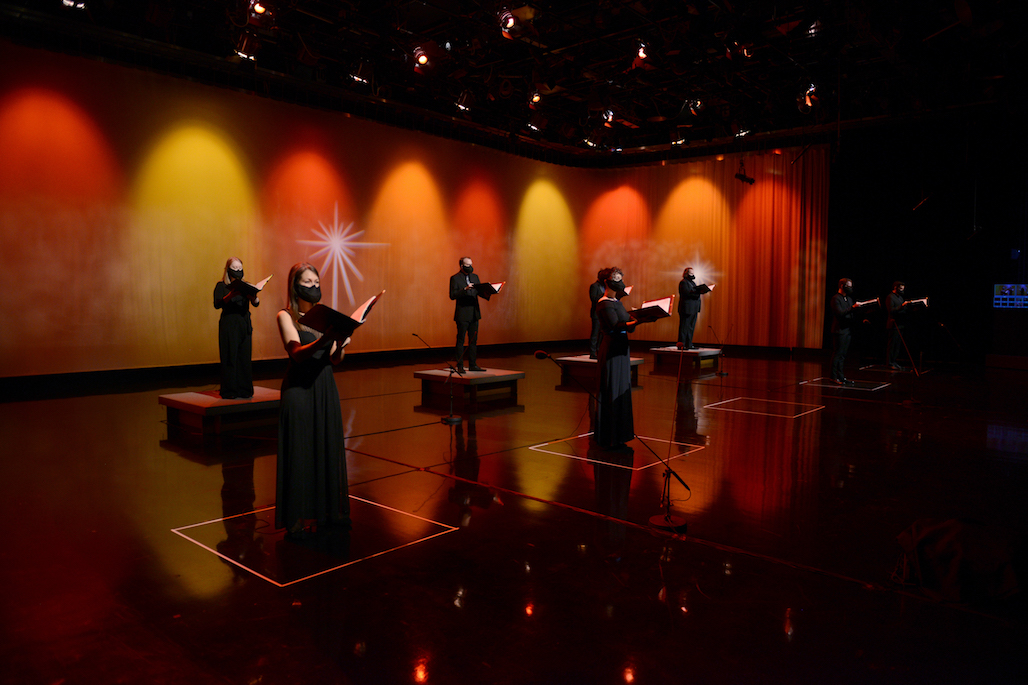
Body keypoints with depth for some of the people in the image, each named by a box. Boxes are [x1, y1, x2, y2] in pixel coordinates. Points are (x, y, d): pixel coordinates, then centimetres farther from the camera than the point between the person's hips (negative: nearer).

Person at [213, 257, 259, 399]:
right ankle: (230, 391, 2)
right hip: (229, 325, -4)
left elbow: (256, 303, 1)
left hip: (244, 325, 4)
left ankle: (244, 390, 12)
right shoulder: (221, 286, 3)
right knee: (230, 357, -4)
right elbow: (217, 304, -13)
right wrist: (231, 294, -29)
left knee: (244, 357, 5)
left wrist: (254, 295, -22)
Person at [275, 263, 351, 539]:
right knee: (301, 453, 0)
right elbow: (297, 353, -18)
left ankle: (328, 511, 22)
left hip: (325, 388, 5)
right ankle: (299, 520, 10)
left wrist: (341, 344, -18)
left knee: (328, 450, 10)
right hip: (299, 390, -5)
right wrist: (323, 341, -36)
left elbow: (334, 360, 5)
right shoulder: (286, 316, -3)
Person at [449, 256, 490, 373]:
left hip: (474, 314, 6)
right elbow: (452, 295, -14)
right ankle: (460, 366, 4)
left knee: (473, 340, 10)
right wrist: (465, 289, -25)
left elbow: (479, 292, 14)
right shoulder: (455, 278, -6)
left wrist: (486, 294, -7)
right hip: (462, 314, -6)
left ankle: (473, 365, 17)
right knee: (460, 341, -1)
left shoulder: (475, 276, 13)